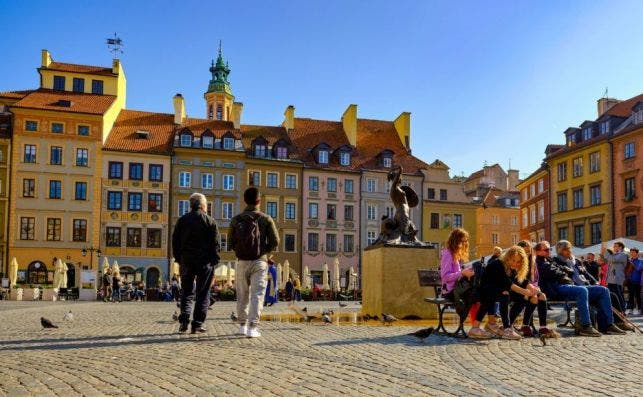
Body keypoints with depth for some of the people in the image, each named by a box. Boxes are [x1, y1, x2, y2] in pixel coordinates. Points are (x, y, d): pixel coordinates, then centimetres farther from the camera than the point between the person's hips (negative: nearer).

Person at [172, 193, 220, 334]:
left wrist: (179, 260, 12)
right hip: (205, 262, -2)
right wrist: (214, 261, 1)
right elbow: (215, 243, -4)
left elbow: (175, 242, 8)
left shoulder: (182, 220, 7)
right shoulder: (210, 221, -1)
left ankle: (184, 321, 0)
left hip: (186, 262, 3)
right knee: (203, 293, 4)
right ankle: (197, 324, 1)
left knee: (187, 291, 13)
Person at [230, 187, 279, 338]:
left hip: (242, 262, 2)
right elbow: (275, 242, -5)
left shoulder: (236, 220, 1)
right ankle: (253, 327, -9)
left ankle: (242, 325, 24)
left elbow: (231, 243, 1)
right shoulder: (266, 219, -4)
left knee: (242, 295, 14)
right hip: (260, 261, -2)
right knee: (257, 294, -2)